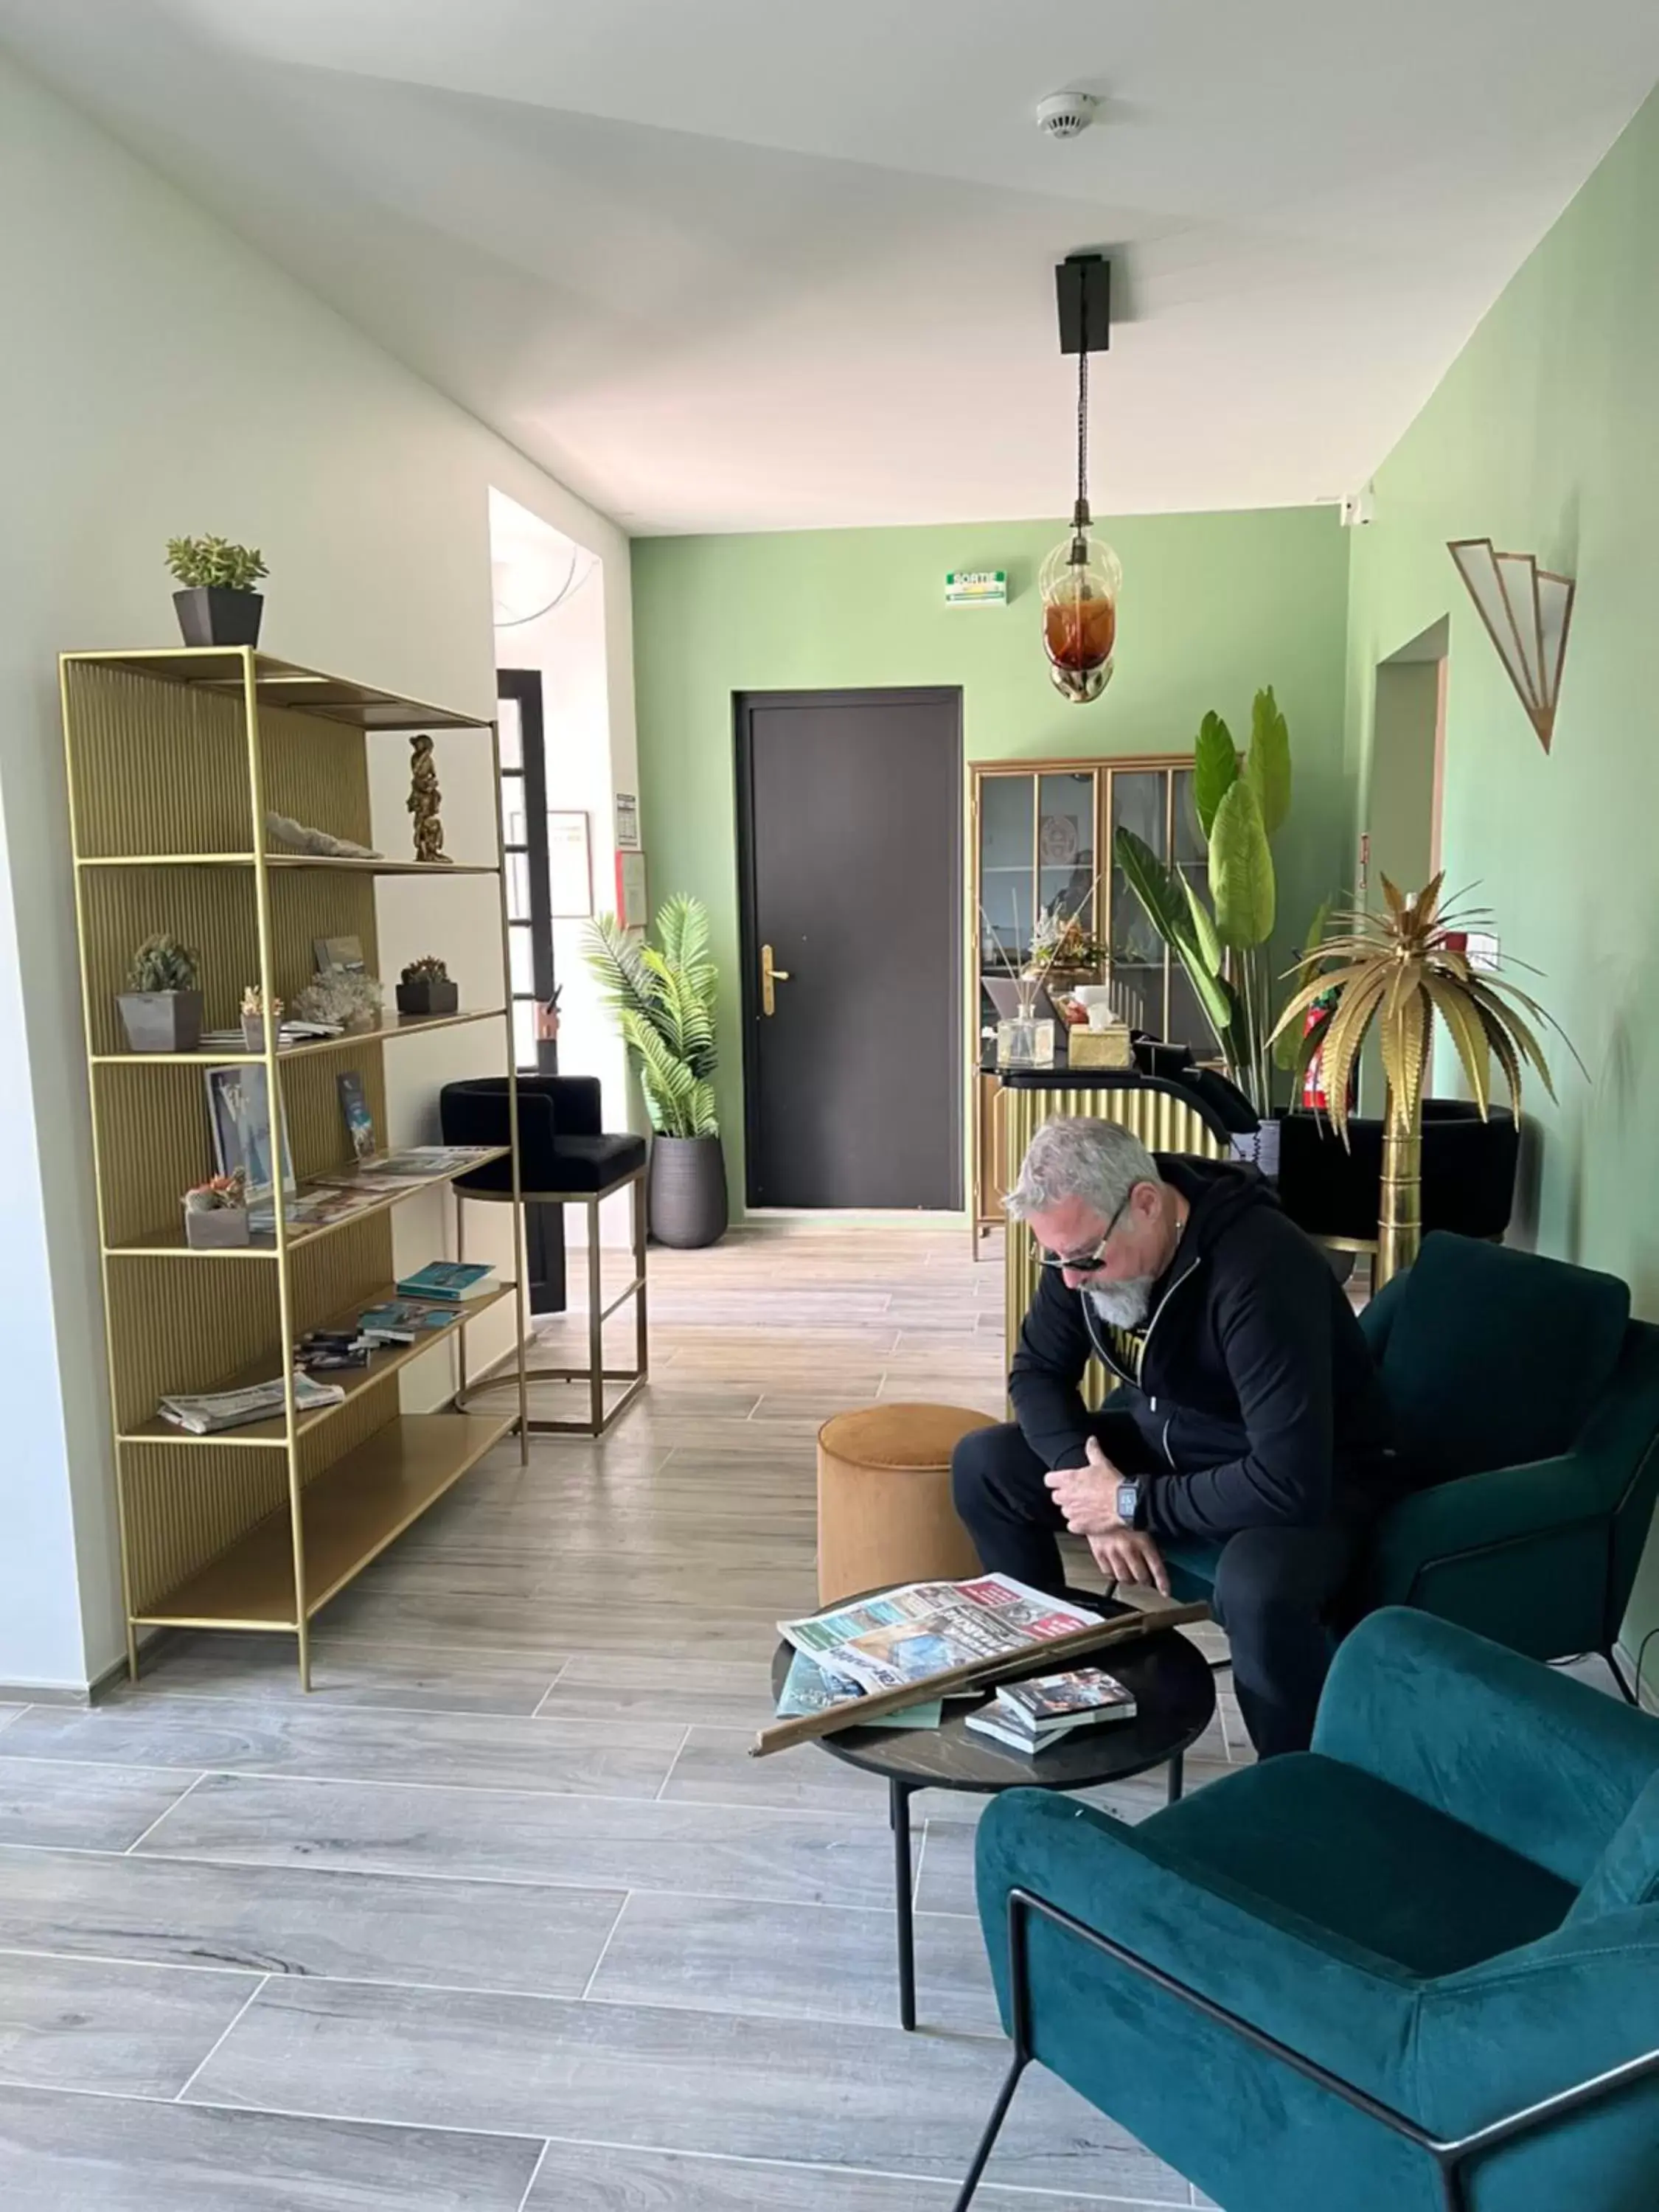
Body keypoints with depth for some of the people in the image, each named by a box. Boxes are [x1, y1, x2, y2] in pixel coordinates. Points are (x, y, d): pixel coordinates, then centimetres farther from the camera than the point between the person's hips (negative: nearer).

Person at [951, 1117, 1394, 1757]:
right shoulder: (1084, 1241, -13)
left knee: (1258, 1591, -38)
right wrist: (1095, 1493, -17)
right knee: (983, 1464, -4)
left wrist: (1132, 1504, -25)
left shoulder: (1260, 1271, -35)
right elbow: (1038, 1371, 0)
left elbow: (1290, 1482, -37)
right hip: (1163, 1441, 7)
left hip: (1309, 1481, -7)